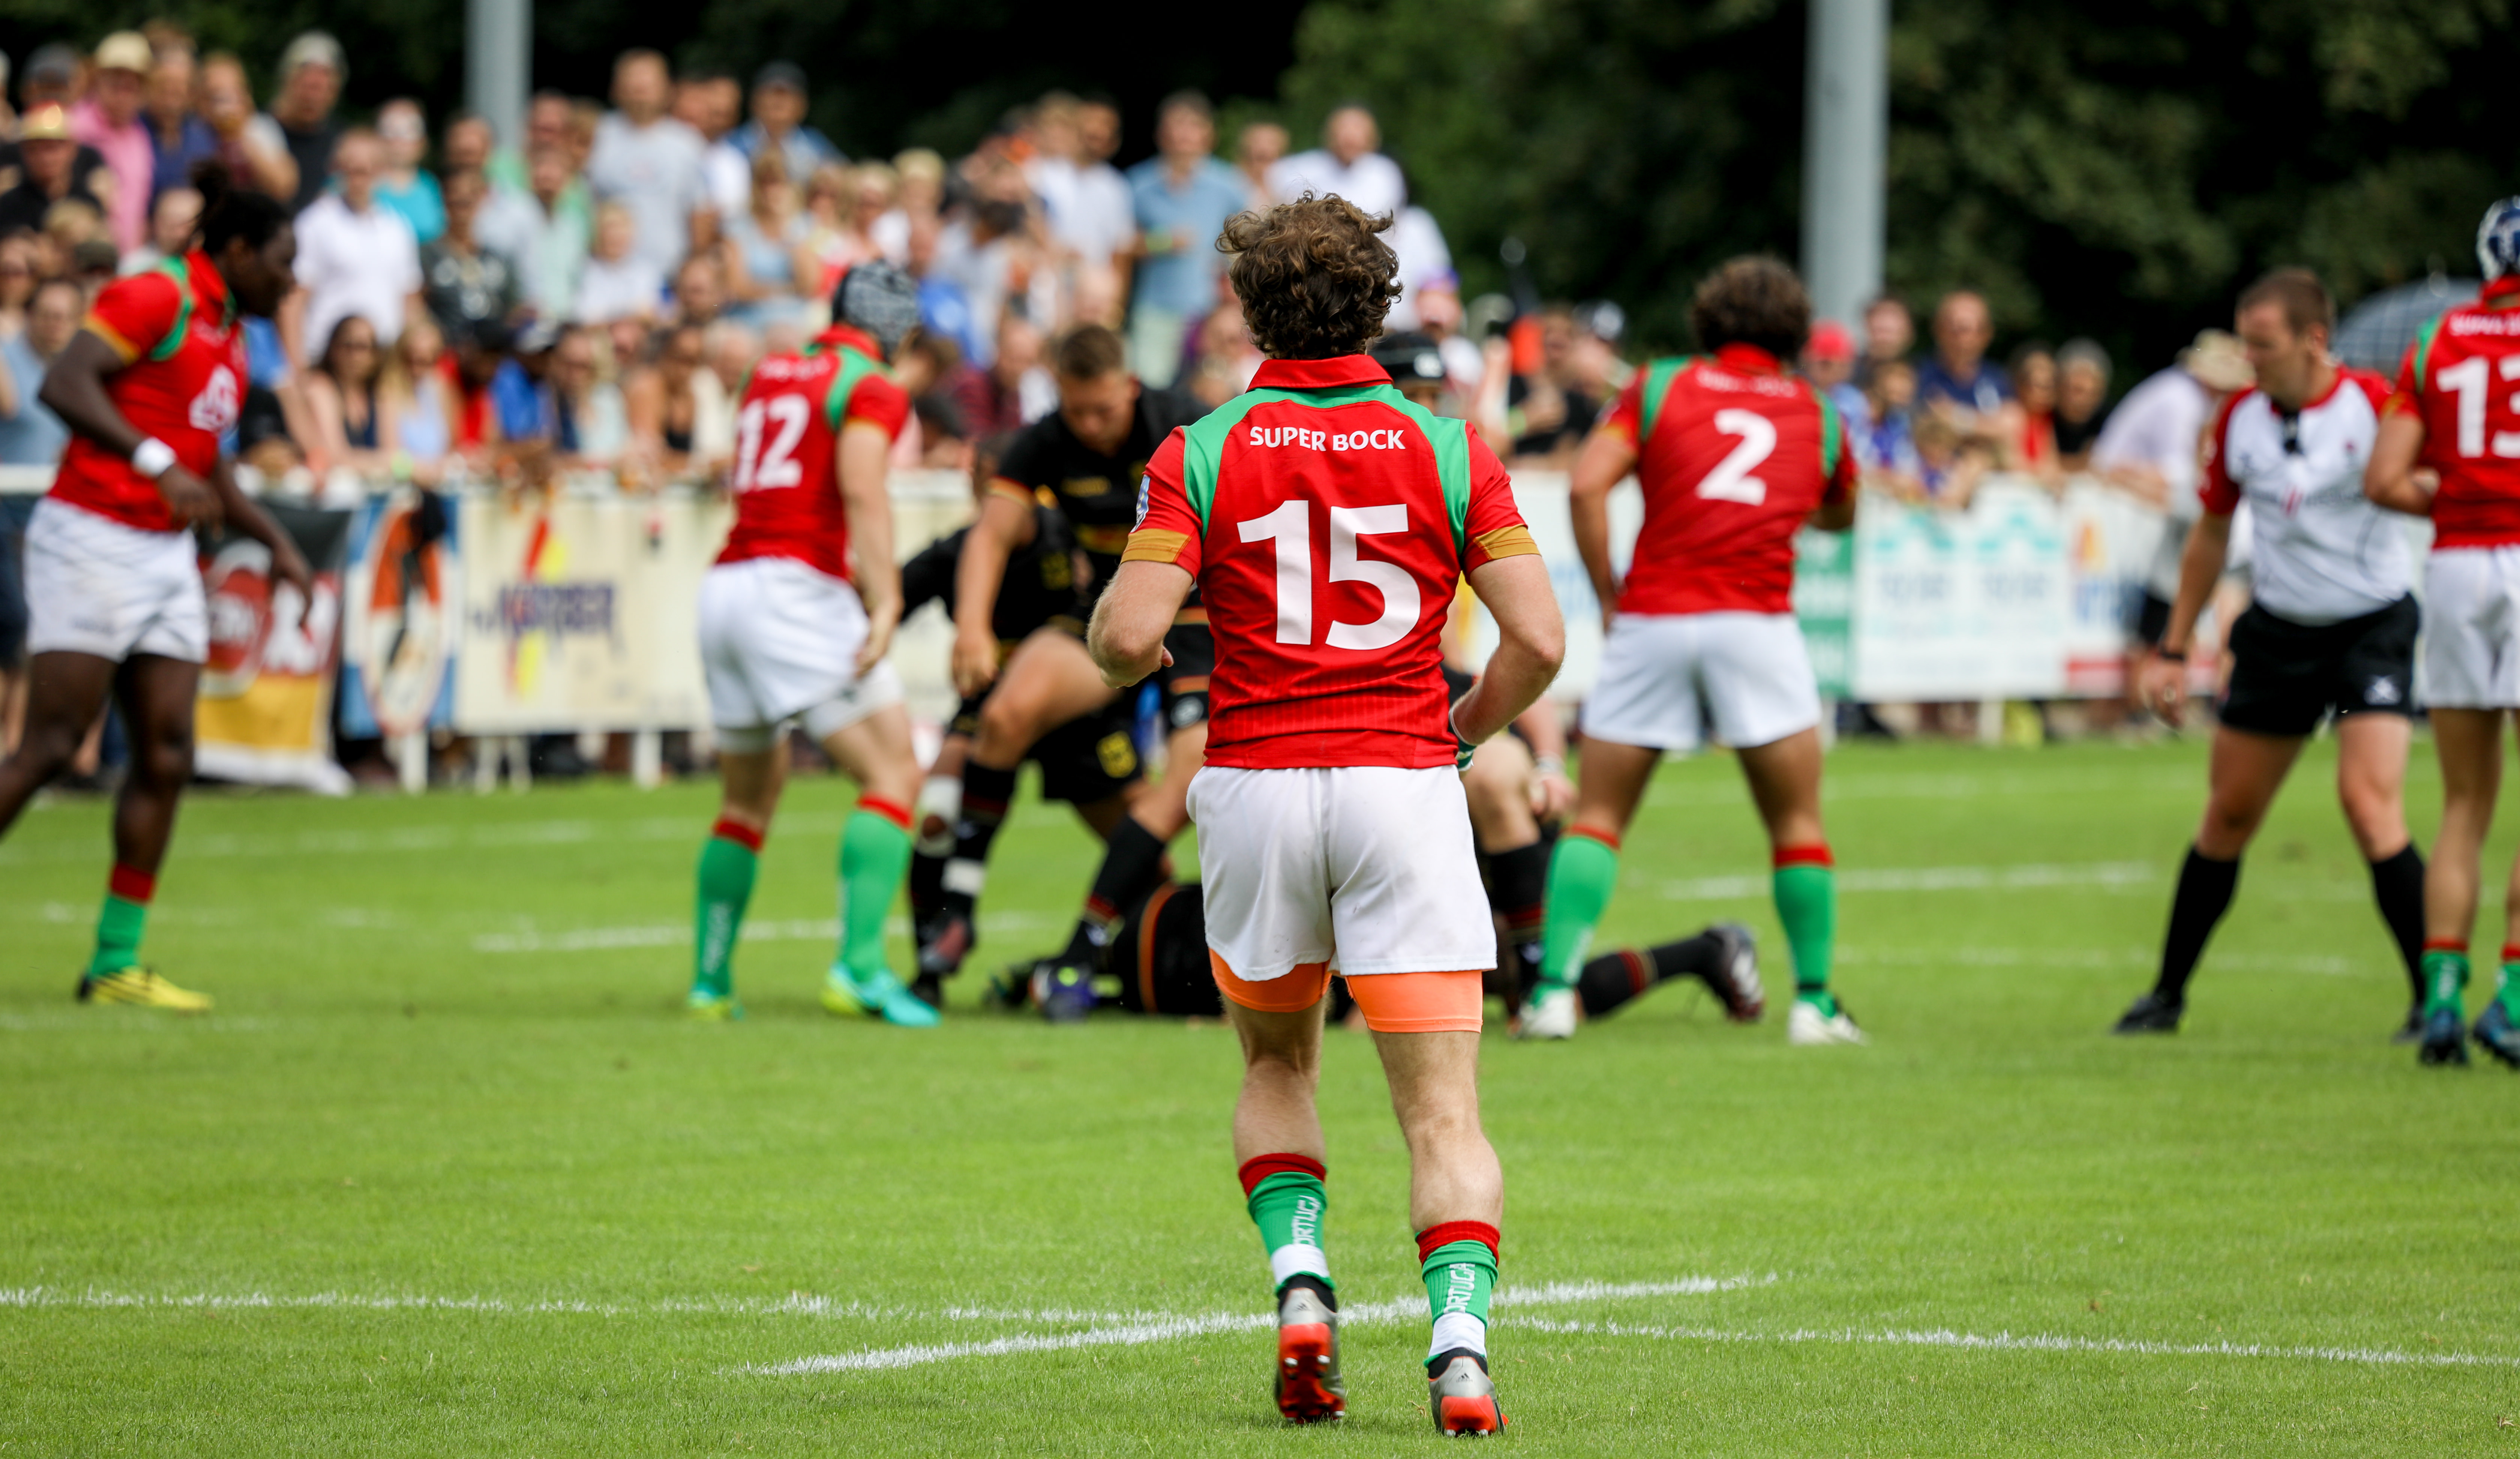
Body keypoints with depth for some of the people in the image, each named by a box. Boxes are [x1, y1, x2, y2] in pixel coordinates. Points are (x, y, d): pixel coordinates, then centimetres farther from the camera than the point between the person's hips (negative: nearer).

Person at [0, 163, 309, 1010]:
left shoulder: (230, 342, 18)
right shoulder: (154, 299, -9)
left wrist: (275, 542, 17)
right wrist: (156, 464, -28)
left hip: (166, 555, 9)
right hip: (93, 538, -9)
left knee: (166, 758, 1)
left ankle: (116, 965, 6)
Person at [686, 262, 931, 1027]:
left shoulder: (770, 376, 20)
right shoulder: (869, 390, -2)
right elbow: (861, 488, -17)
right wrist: (885, 602, -23)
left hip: (726, 585, 8)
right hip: (799, 587, -8)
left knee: (750, 797, 22)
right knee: (894, 775, -8)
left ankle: (710, 978, 24)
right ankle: (860, 964, -21)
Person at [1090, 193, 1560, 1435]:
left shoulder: (1202, 454, -1)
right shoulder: (1446, 450, 2)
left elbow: (1130, 635, -10)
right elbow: (1539, 641, -3)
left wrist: (1114, 652, 14)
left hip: (1256, 786, 1)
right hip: (1402, 780, -1)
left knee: (1275, 1068, 23)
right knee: (1444, 1112, -2)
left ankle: (1300, 1282, 2)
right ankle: (1460, 1346, -20)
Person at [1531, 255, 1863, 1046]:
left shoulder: (1661, 387, 8)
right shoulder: (1816, 414, 15)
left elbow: (1587, 484, -4)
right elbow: (1842, 512, 33)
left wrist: (1607, 593, 3)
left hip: (1652, 620, 0)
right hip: (1757, 619, 0)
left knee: (1598, 815, 7)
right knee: (1797, 821, 12)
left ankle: (1554, 988, -5)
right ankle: (1814, 1000, 9)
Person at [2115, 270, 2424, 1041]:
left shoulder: (2374, 404, -15)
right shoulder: (2238, 419, 0)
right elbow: (2211, 532, 13)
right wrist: (2173, 649, 14)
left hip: (2372, 624, -5)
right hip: (2279, 631, 5)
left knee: (2370, 804, -19)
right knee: (2229, 813, 9)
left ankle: (2435, 998, -12)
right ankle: (2169, 992, 24)